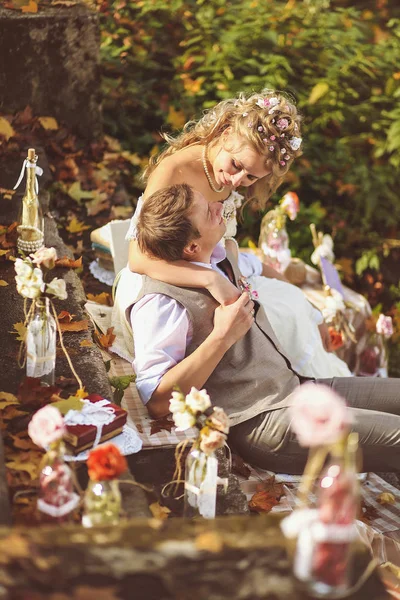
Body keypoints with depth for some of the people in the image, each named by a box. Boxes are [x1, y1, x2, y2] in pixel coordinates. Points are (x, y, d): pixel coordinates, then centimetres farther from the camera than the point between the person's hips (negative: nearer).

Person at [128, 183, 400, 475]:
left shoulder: (222, 259, 9)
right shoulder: (160, 303, -18)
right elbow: (157, 402, -24)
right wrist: (222, 337, -25)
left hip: (294, 386, 9)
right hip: (262, 423, -9)